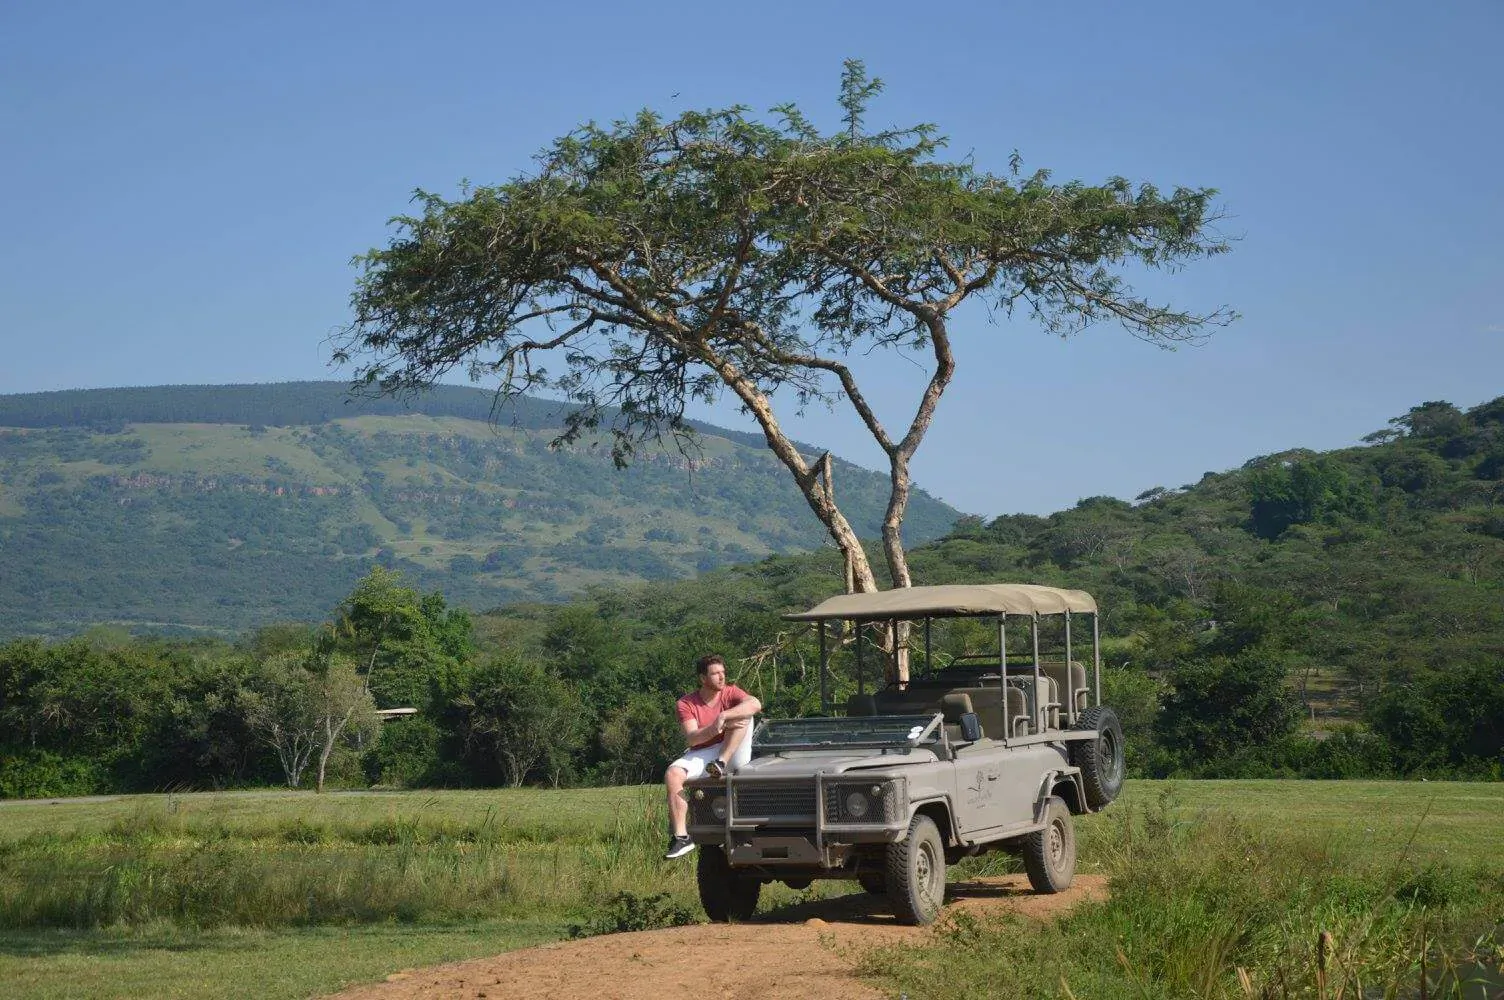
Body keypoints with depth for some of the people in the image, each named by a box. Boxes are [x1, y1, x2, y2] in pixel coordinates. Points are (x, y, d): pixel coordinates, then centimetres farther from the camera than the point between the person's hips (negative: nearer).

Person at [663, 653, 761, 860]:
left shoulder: (730, 693, 1)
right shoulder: (686, 704, -1)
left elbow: (755, 704, -21)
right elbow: (691, 738, -14)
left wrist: (723, 716, -30)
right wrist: (717, 728, -29)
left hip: (732, 756, 0)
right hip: (700, 756, 0)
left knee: (743, 715, -19)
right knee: (672, 774, -28)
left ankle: (720, 764, -31)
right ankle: (680, 836, -30)